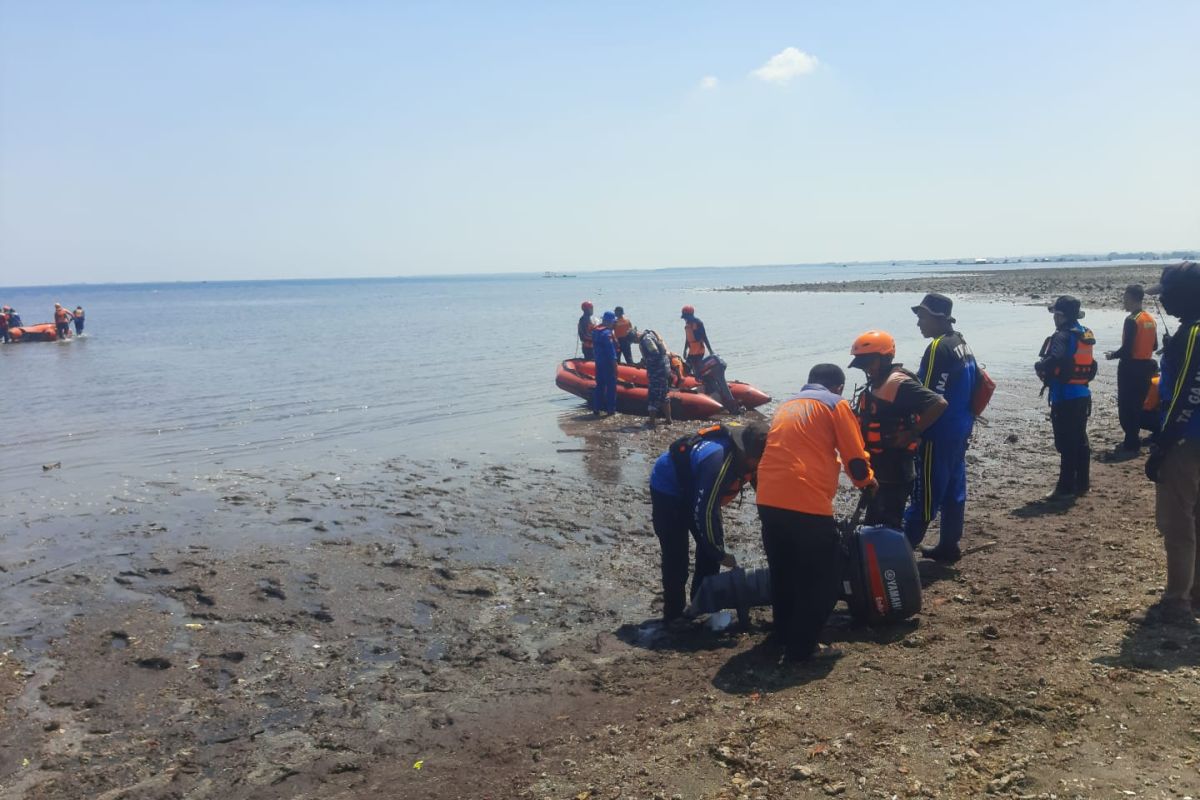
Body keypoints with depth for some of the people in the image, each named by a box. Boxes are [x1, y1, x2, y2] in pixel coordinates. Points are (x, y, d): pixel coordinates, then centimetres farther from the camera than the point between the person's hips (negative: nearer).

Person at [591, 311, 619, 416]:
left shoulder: (595, 330, 10)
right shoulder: (607, 333, -18)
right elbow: (611, 349, -20)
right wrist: (614, 363, -18)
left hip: (598, 362, 9)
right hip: (607, 363, -9)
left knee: (599, 385, 15)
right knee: (611, 386, -2)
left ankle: (596, 408, 17)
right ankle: (611, 409, 0)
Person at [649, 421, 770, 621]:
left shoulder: (749, 455, -16)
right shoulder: (719, 460, -40)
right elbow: (705, 511, -34)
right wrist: (720, 554, -22)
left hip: (694, 490, 8)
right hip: (668, 490, -8)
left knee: (712, 545, 4)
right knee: (676, 556, -9)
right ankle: (673, 615, 5)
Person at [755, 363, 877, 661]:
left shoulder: (786, 406, 25)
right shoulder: (836, 404, 6)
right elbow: (855, 458, 3)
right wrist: (867, 482, 23)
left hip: (768, 500, 7)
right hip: (807, 502, -7)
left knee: (783, 574, 23)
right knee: (823, 581, 8)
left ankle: (785, 636, 35)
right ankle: (801, 647, 11)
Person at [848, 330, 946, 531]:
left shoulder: (899, 383, -18)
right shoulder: (876, 384, 11)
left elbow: (939, 404, -25)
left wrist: (911, 433, -22)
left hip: (895, 471, -10)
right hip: (877, 470, 10)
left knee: (890, 525, -4)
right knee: (873, 522, 18)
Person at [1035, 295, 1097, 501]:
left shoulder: (1062, 336, -16)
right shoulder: (1085, 334, 13)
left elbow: (1053, 360, -31)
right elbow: (1091, 366, 21)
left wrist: (1039, 367, -12)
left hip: (1065, 397, -9)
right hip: (1083, 395, 9)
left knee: (1066, 443, -5)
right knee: (1080, 441, 16)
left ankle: (1066, 488, -1)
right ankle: (1082, 484, 23)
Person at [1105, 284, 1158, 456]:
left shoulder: (1132, 320, -18)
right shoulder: (1150, 319, 8)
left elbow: (1126, 349, -20)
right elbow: (1154, 346, 15)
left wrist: (1112, 355, -3)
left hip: (1130, 368, -9)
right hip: (1145, 367, 9)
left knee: (1126, 408, -2)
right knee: (1137, 406, 15)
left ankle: (1131, 445, -1)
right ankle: (1133, 441, 22)